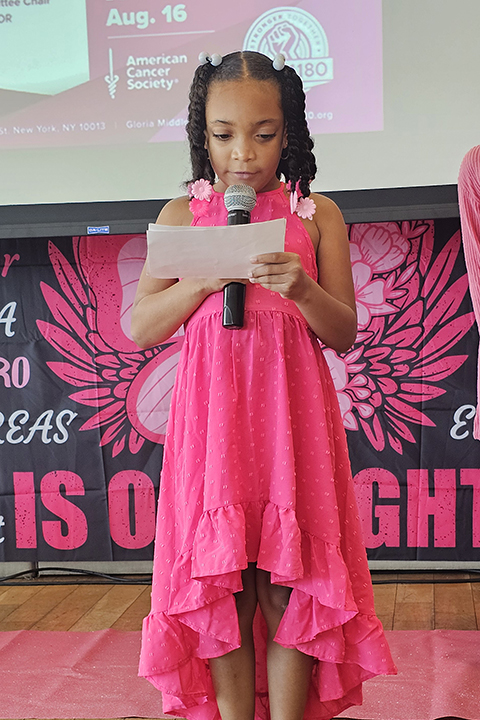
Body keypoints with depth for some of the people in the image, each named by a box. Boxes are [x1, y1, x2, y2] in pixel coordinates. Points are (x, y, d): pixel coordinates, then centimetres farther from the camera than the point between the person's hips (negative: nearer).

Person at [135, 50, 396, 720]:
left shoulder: (317, 215, 5)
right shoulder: (182, 215, 7)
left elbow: (345, 334, 4)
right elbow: (139, 327, 4)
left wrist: (303, 290, -16)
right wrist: (206, 275, -11)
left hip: (292, 414, 0)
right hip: (210, 414, 1)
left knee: (287, 585, 1)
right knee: (221, 585, 3)